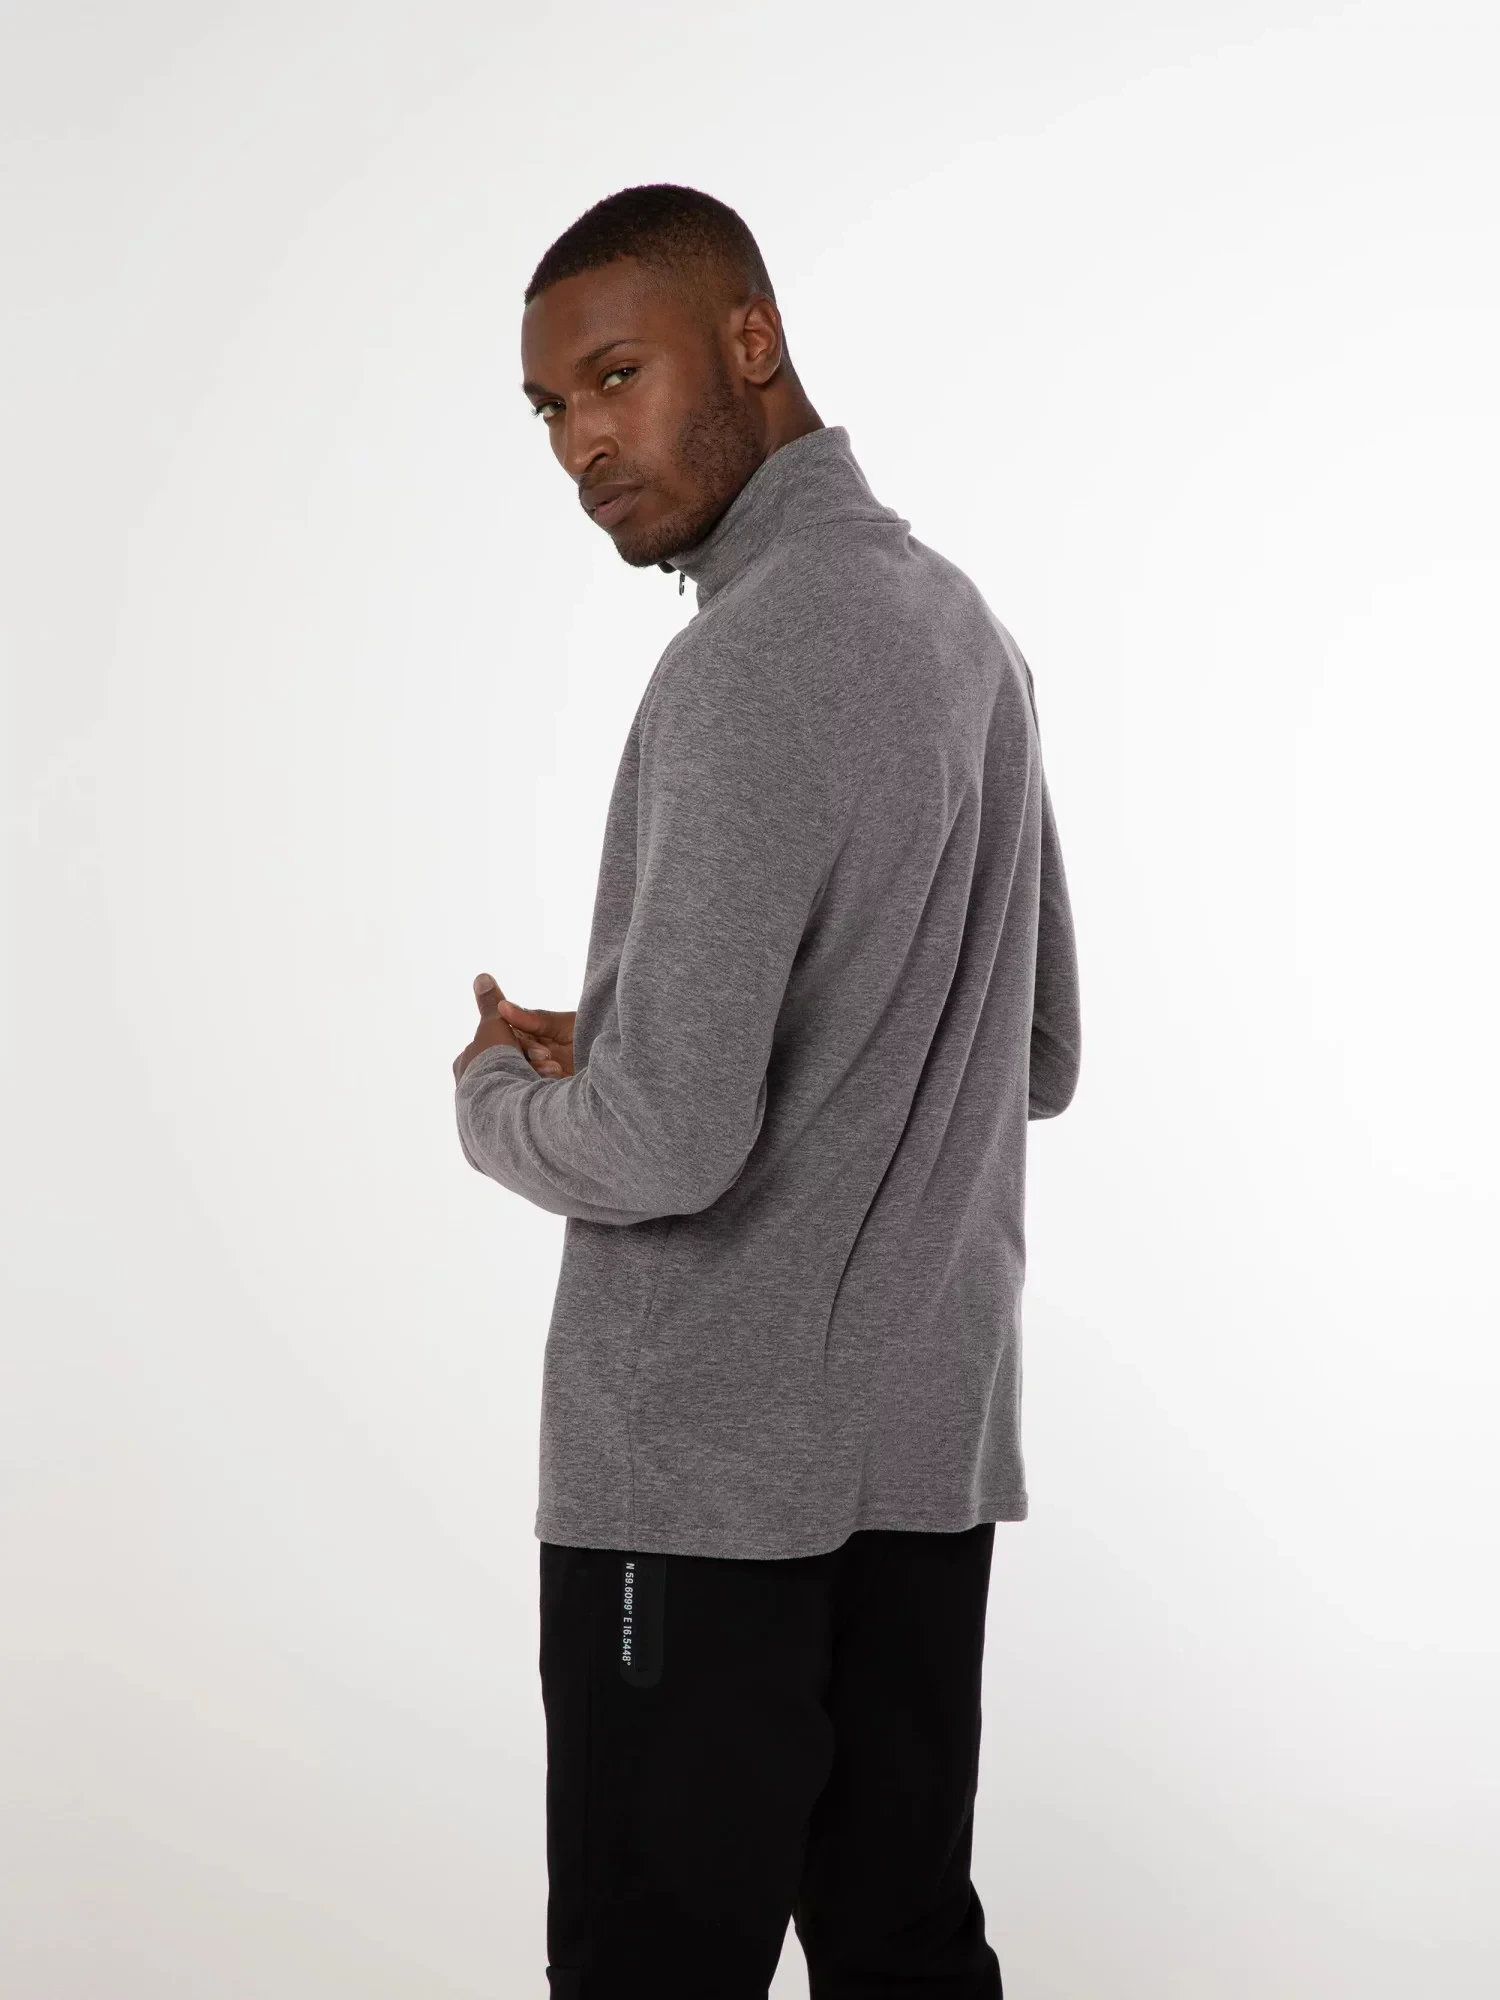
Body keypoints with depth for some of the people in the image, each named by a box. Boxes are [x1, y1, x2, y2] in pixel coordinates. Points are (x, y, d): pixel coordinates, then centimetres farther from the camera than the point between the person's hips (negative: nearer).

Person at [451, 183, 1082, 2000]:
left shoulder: (754, 661, -17)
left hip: (708, 1470, -9)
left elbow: (666, 1142, -24)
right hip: (928, 1445, 9)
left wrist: (499, 1094, -1)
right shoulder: (960, 625, 11)